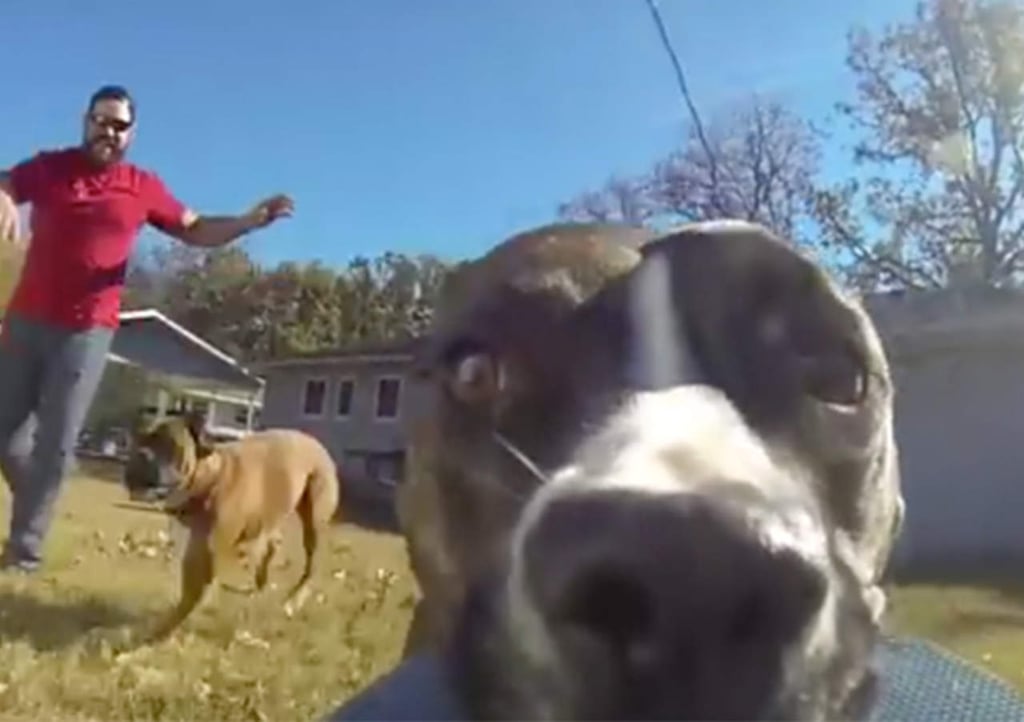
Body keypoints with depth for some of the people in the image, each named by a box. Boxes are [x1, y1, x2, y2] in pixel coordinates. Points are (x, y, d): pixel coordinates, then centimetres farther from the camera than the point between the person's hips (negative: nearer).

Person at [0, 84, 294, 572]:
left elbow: (195, 230, 9)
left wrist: (250, 221, -6)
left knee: (55, 444, -1)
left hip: (87, 330, -2)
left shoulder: (143, 187, 5)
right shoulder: (49, 167, 5)